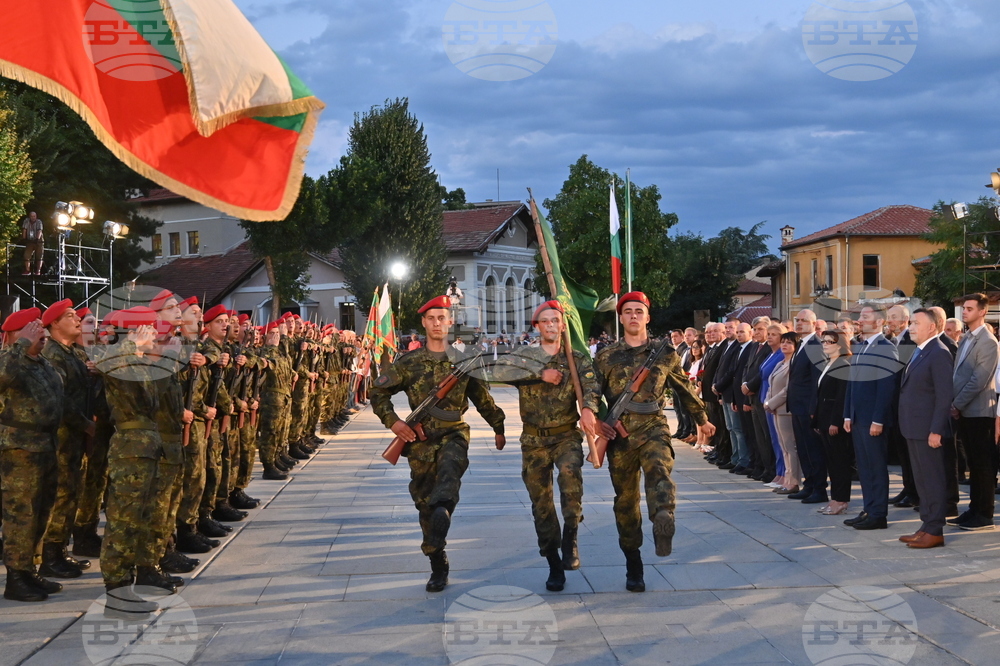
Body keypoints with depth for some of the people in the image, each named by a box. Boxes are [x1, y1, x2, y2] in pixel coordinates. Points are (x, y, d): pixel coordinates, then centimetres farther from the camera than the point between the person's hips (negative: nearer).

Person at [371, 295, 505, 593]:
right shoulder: (409, 362, 3)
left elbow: (483, 398, 17)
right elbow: (378, 392, 6)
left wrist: (498, 427, 22)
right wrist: (392, 421, -7)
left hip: (453, 434, -1)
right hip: (420, 438, 1)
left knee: (450, 468, -35)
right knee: (424, 501, 3)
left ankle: (442, 510, -62)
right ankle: (438, 567, 14)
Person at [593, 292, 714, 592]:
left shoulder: (664, 353, 8)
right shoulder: (606, 356, 7)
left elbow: (684, 388, 19)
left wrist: (702, 419, 28)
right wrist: (595, 419, -12)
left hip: (653, 427, -1)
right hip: (619, 432, 1)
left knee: (659, 470, -33)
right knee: (625, 498, 6)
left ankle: (663, 526, -56)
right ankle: (633, 567, 18)